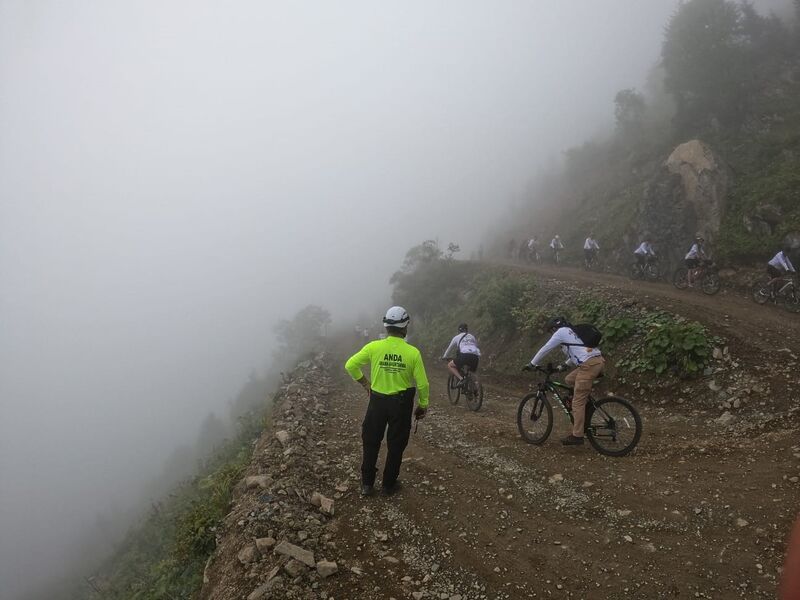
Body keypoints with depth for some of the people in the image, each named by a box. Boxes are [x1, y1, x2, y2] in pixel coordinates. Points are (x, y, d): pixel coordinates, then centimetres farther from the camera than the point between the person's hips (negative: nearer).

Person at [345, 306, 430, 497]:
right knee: (396, 445, 16)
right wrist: (423, 405, 5)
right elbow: (422, 384, -10)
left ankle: (367, 484, 22)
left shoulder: (374, 347, -12)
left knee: (371, 443, 16)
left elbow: (350, 365, -8)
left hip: (377, 400, 1)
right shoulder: (413, 352, -15)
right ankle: (389, 484, 27)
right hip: (401, 403, -1)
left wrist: (364, 382, 7)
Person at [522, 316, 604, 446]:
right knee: (569, 380, 24)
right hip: (597, 361, 9)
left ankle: (577, 436, -4)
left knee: (578, 401, -5)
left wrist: (531, 364, 15)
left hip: (589, 364, -9)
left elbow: (545, 349, 7)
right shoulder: (573, 332, 30)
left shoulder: (561, 332, 6)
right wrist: (564, 365, 44)